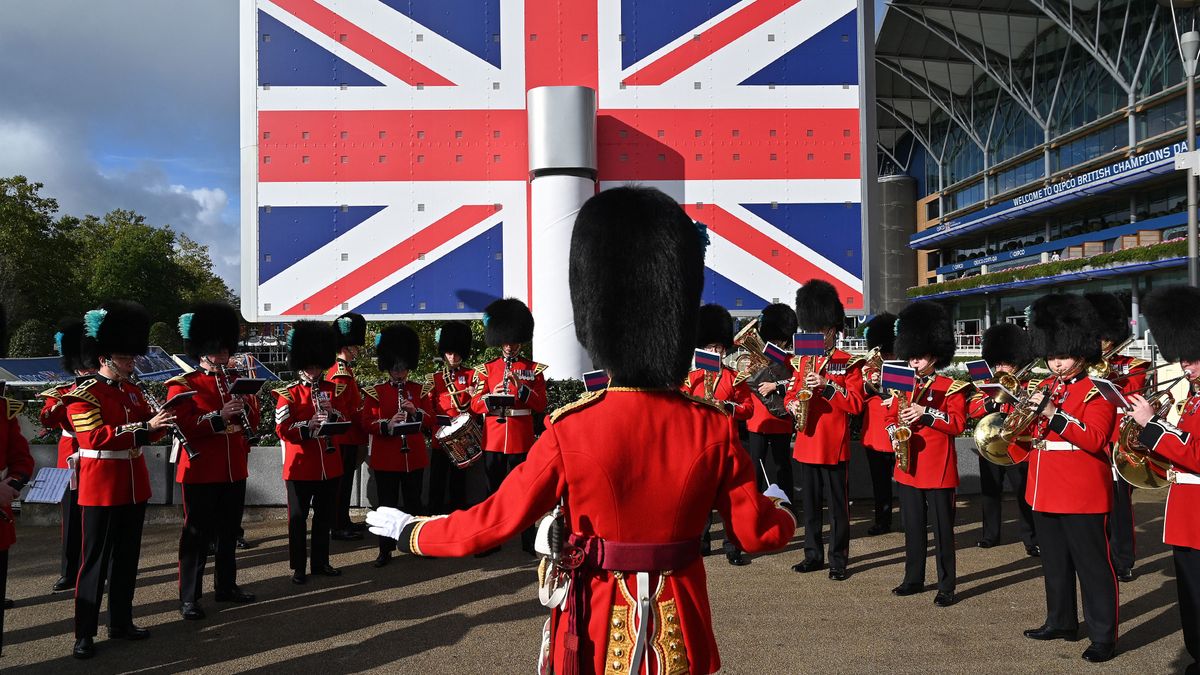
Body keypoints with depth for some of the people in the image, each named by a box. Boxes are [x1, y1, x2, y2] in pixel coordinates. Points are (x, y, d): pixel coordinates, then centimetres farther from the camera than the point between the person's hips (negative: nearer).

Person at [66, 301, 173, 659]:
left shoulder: (133, 391, 10)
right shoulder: (83, 395, -11)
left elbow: (146, 434, 14)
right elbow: (97, 436, -23)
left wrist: (161, 420, -8)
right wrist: (144, 426, -30)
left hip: (133, 487, 7)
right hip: (101, 490, -7)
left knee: (127, 557, 13)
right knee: (95, 561, -1)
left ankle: (121, 621, 25)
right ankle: (84, 634, 7)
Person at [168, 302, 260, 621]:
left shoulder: (236, 382, 11)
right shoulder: (183, 386, -5)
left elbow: (253, 423, 10)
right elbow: (182, 425, -16)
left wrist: (245, 408, -11)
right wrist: (219, 418, -26)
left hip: (234, 470, 6)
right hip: (201, 471, -6)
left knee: (229, 531, 15)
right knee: (197, 534, 0)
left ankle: (226, 585, 28)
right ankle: (189, 597, 9)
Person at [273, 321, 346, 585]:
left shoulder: (333, 390, 8)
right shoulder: (288, 394, -4)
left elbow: (344, 421, 7)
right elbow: (283, 429, -12)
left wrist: (332, 416, -13)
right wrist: (309, 425, -25)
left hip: (329, 465, 4)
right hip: (300, 466, -4)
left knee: (325, 516, 12)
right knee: (298, 518, 5)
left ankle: (321, 562, 24)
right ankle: (298, 567, 15)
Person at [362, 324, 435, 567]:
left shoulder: (419, 391, 6)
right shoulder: (375, 393, 1)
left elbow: (430, 421, 4)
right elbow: (367, 423, -5)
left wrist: (415, 411, -15)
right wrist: (388, 424, -23)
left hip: (414, 456, 2)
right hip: (385, 458, -2)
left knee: (414, 501, 11)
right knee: (387, 504, 4)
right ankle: (386, 549, 13)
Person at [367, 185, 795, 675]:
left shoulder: (570, 430, -19)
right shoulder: (713, 428, -12)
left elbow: (491, 523, -13)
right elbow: (761, 532, -3)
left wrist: (409, 531, 4)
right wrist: (778, 505, 21)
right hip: (679, 635, 2)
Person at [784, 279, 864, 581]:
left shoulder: (849, 363, -4)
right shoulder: (802, 362, 10)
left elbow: (856, 404, -10)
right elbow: (790, 393, 14)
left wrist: (826, 385, -21)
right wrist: (793, 404, -9)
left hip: (834, 446, -5)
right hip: (807, 443, 5)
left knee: (838, 505, 3)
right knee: (810, 503, 13)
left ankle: (839, 560, 12)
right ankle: (813, 554, 24)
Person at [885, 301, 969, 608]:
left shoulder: (951, 387, -6)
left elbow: (958, 423, -13)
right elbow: (891, 417, 13)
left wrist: (925, 413, -25)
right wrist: (894, 431, -9)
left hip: (938, 468, -5)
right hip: (908, 467, 5)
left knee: (942, 528, 1)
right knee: (913, 526, 13)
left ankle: (947, 586, 10)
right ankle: (913, 578, 25)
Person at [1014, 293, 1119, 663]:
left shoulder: (1097, 391, -8)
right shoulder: (1044, 388, 12)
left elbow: (1094, 439, -20)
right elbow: (1029, 438, 14)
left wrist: (1052, 413, -27)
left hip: (1081, 494, -7)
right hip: (1045, 491, 7)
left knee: (1092, 564, 0)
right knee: (1054, 562, 16)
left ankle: (1103, 636, 9)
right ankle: (1061, 621, 29)